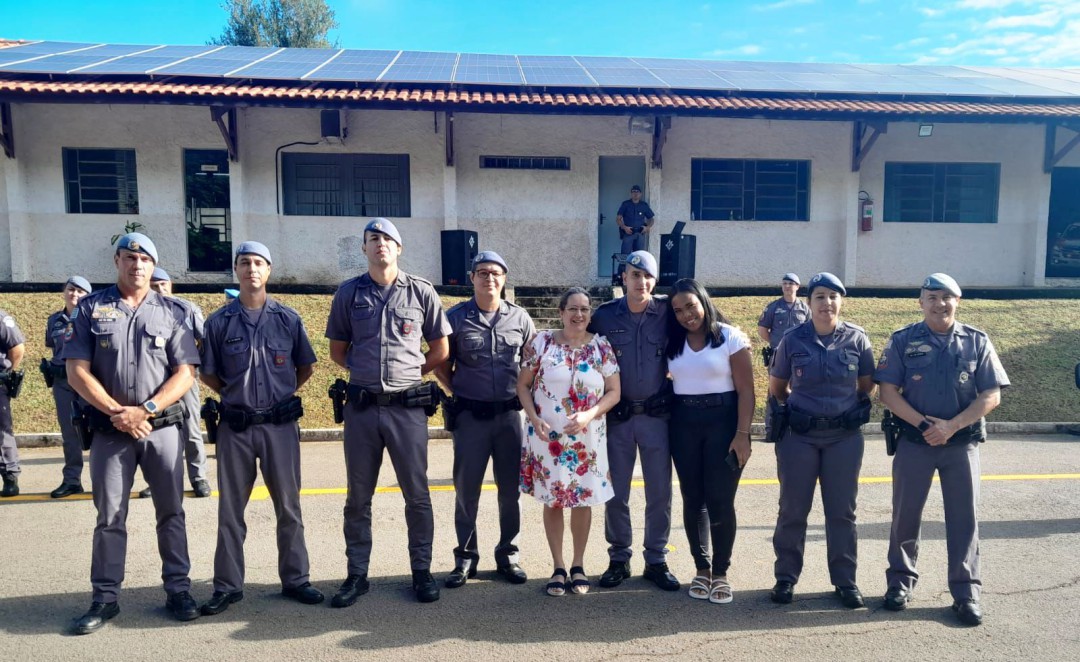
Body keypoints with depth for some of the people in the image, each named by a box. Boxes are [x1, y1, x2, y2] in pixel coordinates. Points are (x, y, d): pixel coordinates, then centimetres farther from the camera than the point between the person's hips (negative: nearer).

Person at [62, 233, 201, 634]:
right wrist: (117, 413, -13)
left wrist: (145, 410, -14)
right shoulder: (90, 308, 4)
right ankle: (105, 598, 19)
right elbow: (77, 371, -2)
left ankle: (178, 590, 16)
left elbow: (185, 373, -2)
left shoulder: (172, 312, 5)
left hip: (163, 428, 0)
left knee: (171, 512, 6)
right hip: (110, 430, 0)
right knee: (110, 517, 8)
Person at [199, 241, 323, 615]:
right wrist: (236, 396, 6)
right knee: (230, 508, 8)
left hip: (280, 426, 0)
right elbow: (207, 374, 10)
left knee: (288, 506, 6)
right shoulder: (219, 322, 2)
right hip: (235, 427, 0)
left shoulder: (288, 319, 2)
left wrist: (282, 392, 7)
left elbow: (306, 367, 11)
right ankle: (227, 585, 20)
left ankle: (295, 580, 18)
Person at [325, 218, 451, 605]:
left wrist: (411, 372, 6)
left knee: (417, 494, 5)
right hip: (361, 408, 2)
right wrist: (365, 370, 5)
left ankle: (422, 571, 18)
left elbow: (441, 349, 9)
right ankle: (357, 574, 22)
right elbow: (337, 350, 14)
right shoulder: (348, 293, 7)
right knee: (358, 496, 10)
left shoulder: (421, 292, 3)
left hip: (407, 407, -1)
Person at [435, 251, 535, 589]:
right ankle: (465, 557, 19)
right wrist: (458, 393, 0)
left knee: (510, 489, 8)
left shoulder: (519, 318, 4)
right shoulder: (455, 317, 0)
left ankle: (508, 554, 23)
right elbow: (442, 366, 7)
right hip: (470, 415, -1)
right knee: (466, 488, 5)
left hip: (510, 413, 2)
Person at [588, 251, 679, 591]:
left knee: (660, 492, 7)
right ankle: (619, 559, 23)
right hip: (617, 415, 0)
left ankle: (656, 561, 22)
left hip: (656, 414, 0)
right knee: (616, 492, 7)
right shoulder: (604, 315, -2)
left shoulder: (666, 312, -3)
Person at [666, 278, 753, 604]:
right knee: (693, 499, 9)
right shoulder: (672, 342, 7)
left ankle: (721, 573, 13)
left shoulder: (730, 337, -5)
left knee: (720, 501, -2)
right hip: (683, 423, 4)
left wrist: (742, 434, -14)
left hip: (723, 421, -4)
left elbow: (745, 390, -7)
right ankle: (702, 569, 22)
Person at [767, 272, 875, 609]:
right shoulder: (793, 339, -4)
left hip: (845, 436, 1)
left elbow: (867, 386, 10)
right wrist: (794, 410, 6)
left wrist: (853, 411, 3)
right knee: (793, 509, 7)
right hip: (799, 435, -1)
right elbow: (776, 387, 7)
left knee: (842, 510, 9)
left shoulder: (857, 338, -2)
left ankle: (845, 580, 23)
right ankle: (786, 577, 20)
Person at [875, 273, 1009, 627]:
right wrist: (924, 423, -16)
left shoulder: (977, 342, 1)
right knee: (905, 514, 7)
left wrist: (951, 426, -15)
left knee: (964, 517, 6)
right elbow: (887, 391, -5)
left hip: (963, 443, 1)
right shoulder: (903, 341, -1)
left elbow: (992, 395, -3)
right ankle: (900, 581, 23)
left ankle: (966, 592, 18)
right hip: (914, 442, 0)